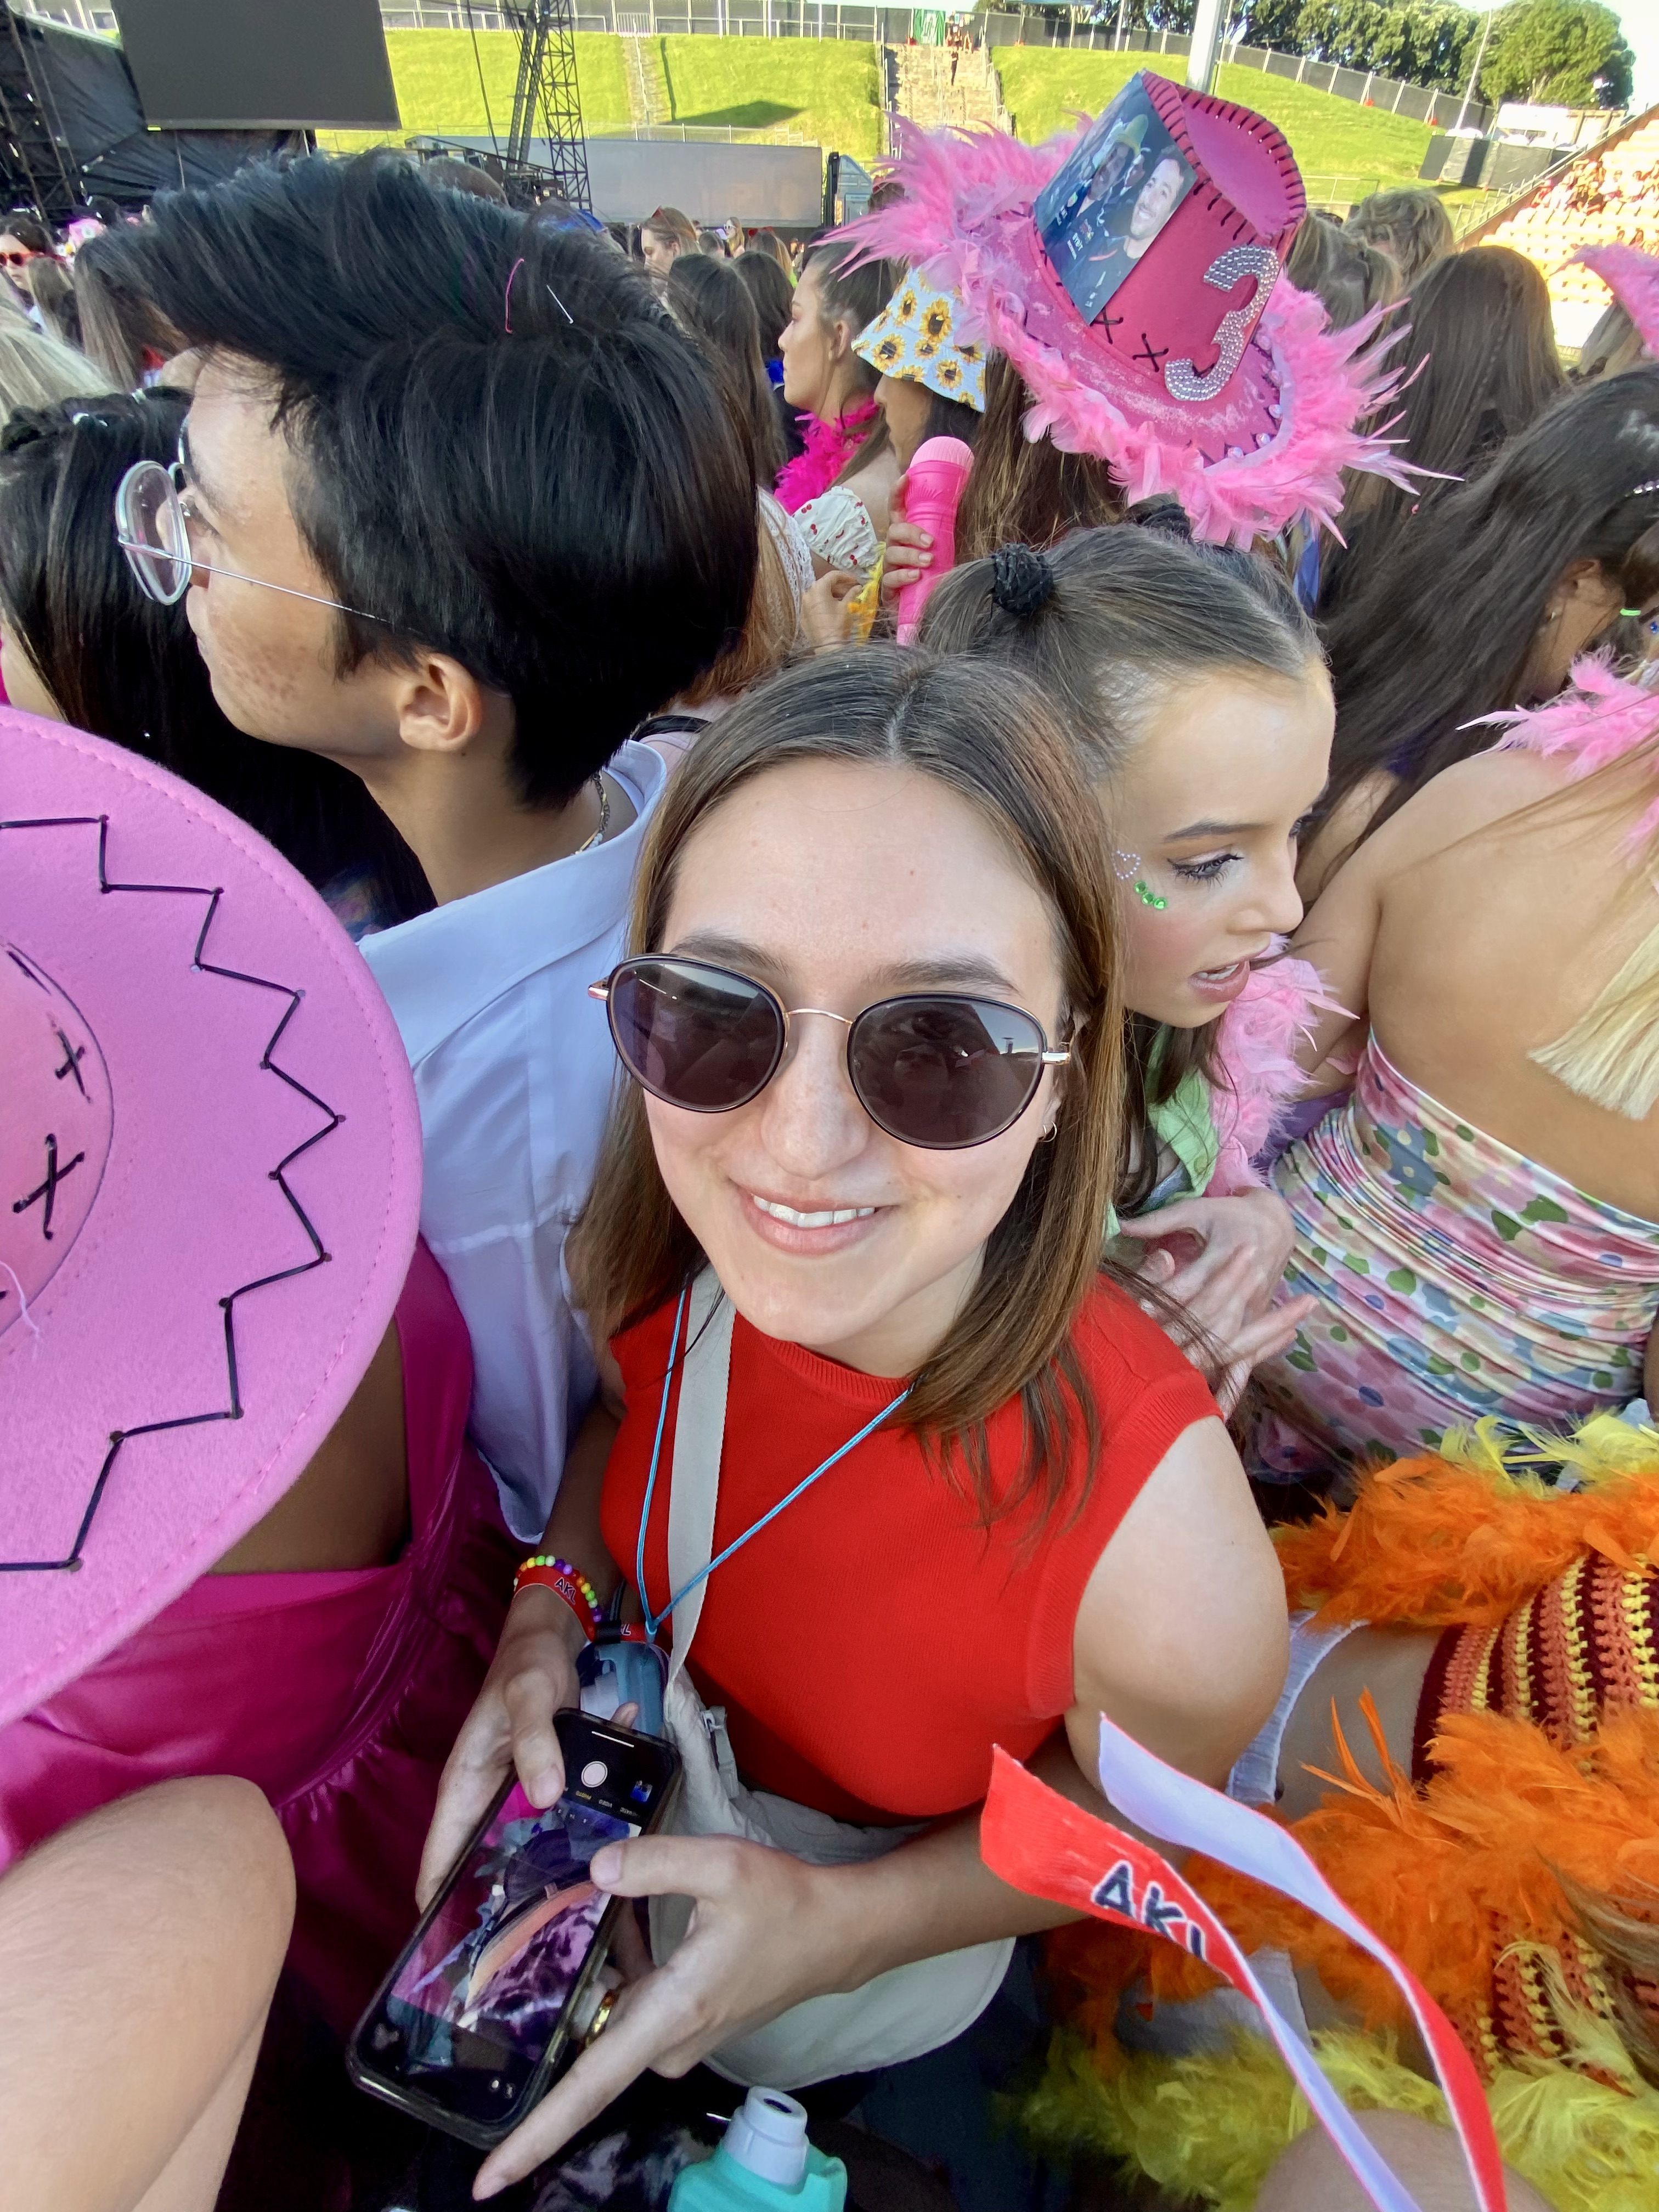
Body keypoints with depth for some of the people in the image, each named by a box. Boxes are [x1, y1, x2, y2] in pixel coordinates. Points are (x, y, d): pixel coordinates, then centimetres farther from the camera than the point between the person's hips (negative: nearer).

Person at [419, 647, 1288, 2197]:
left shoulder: (1163, 1562, -39)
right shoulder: (663, 1255, -27)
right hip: (626, 1770, 3)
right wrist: (553, 1606, -20)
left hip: (866, 1913, -2)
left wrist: (831, 1928, -27)